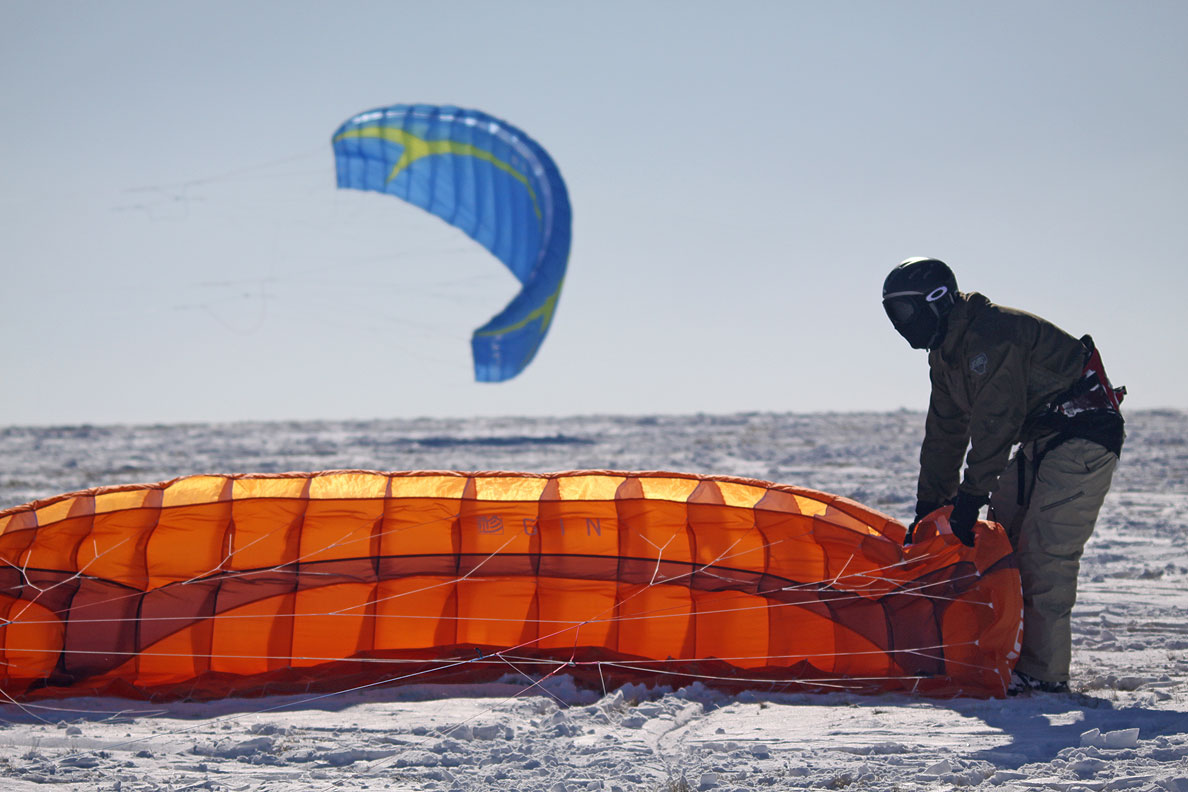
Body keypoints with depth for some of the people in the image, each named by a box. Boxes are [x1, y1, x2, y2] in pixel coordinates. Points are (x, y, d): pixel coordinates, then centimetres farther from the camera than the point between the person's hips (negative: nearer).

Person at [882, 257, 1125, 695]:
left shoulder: (992, 336, -23)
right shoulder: (945, 354, 10)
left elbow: (994, 426, -26)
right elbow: (945, 433, 15)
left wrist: (969, 498, -25)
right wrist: (928, 505, 12)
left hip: (1083, 438, -10)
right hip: (1040, 441, 11)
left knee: (1044, 555, -15)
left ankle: (1042, 670, -14)